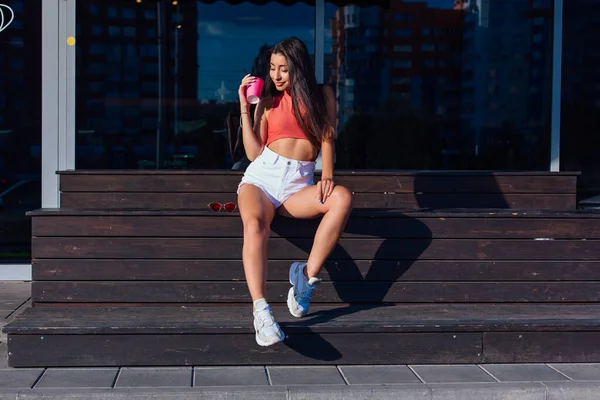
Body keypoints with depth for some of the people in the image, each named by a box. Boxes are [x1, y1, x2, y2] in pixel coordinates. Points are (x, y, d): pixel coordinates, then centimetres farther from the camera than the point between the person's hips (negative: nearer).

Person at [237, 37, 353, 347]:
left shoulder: (322, 95, 14)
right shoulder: (268, 101, 15)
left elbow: (327, 139, 3)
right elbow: (254, 153, 8)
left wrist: (327, 176, -15)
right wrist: (245, 110, 4)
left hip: (298, 185, 0)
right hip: (262, 176, 0)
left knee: (342, 197, -32)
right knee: (255, 225, -35)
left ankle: (307, 275, -30)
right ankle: (261, 312, -48)